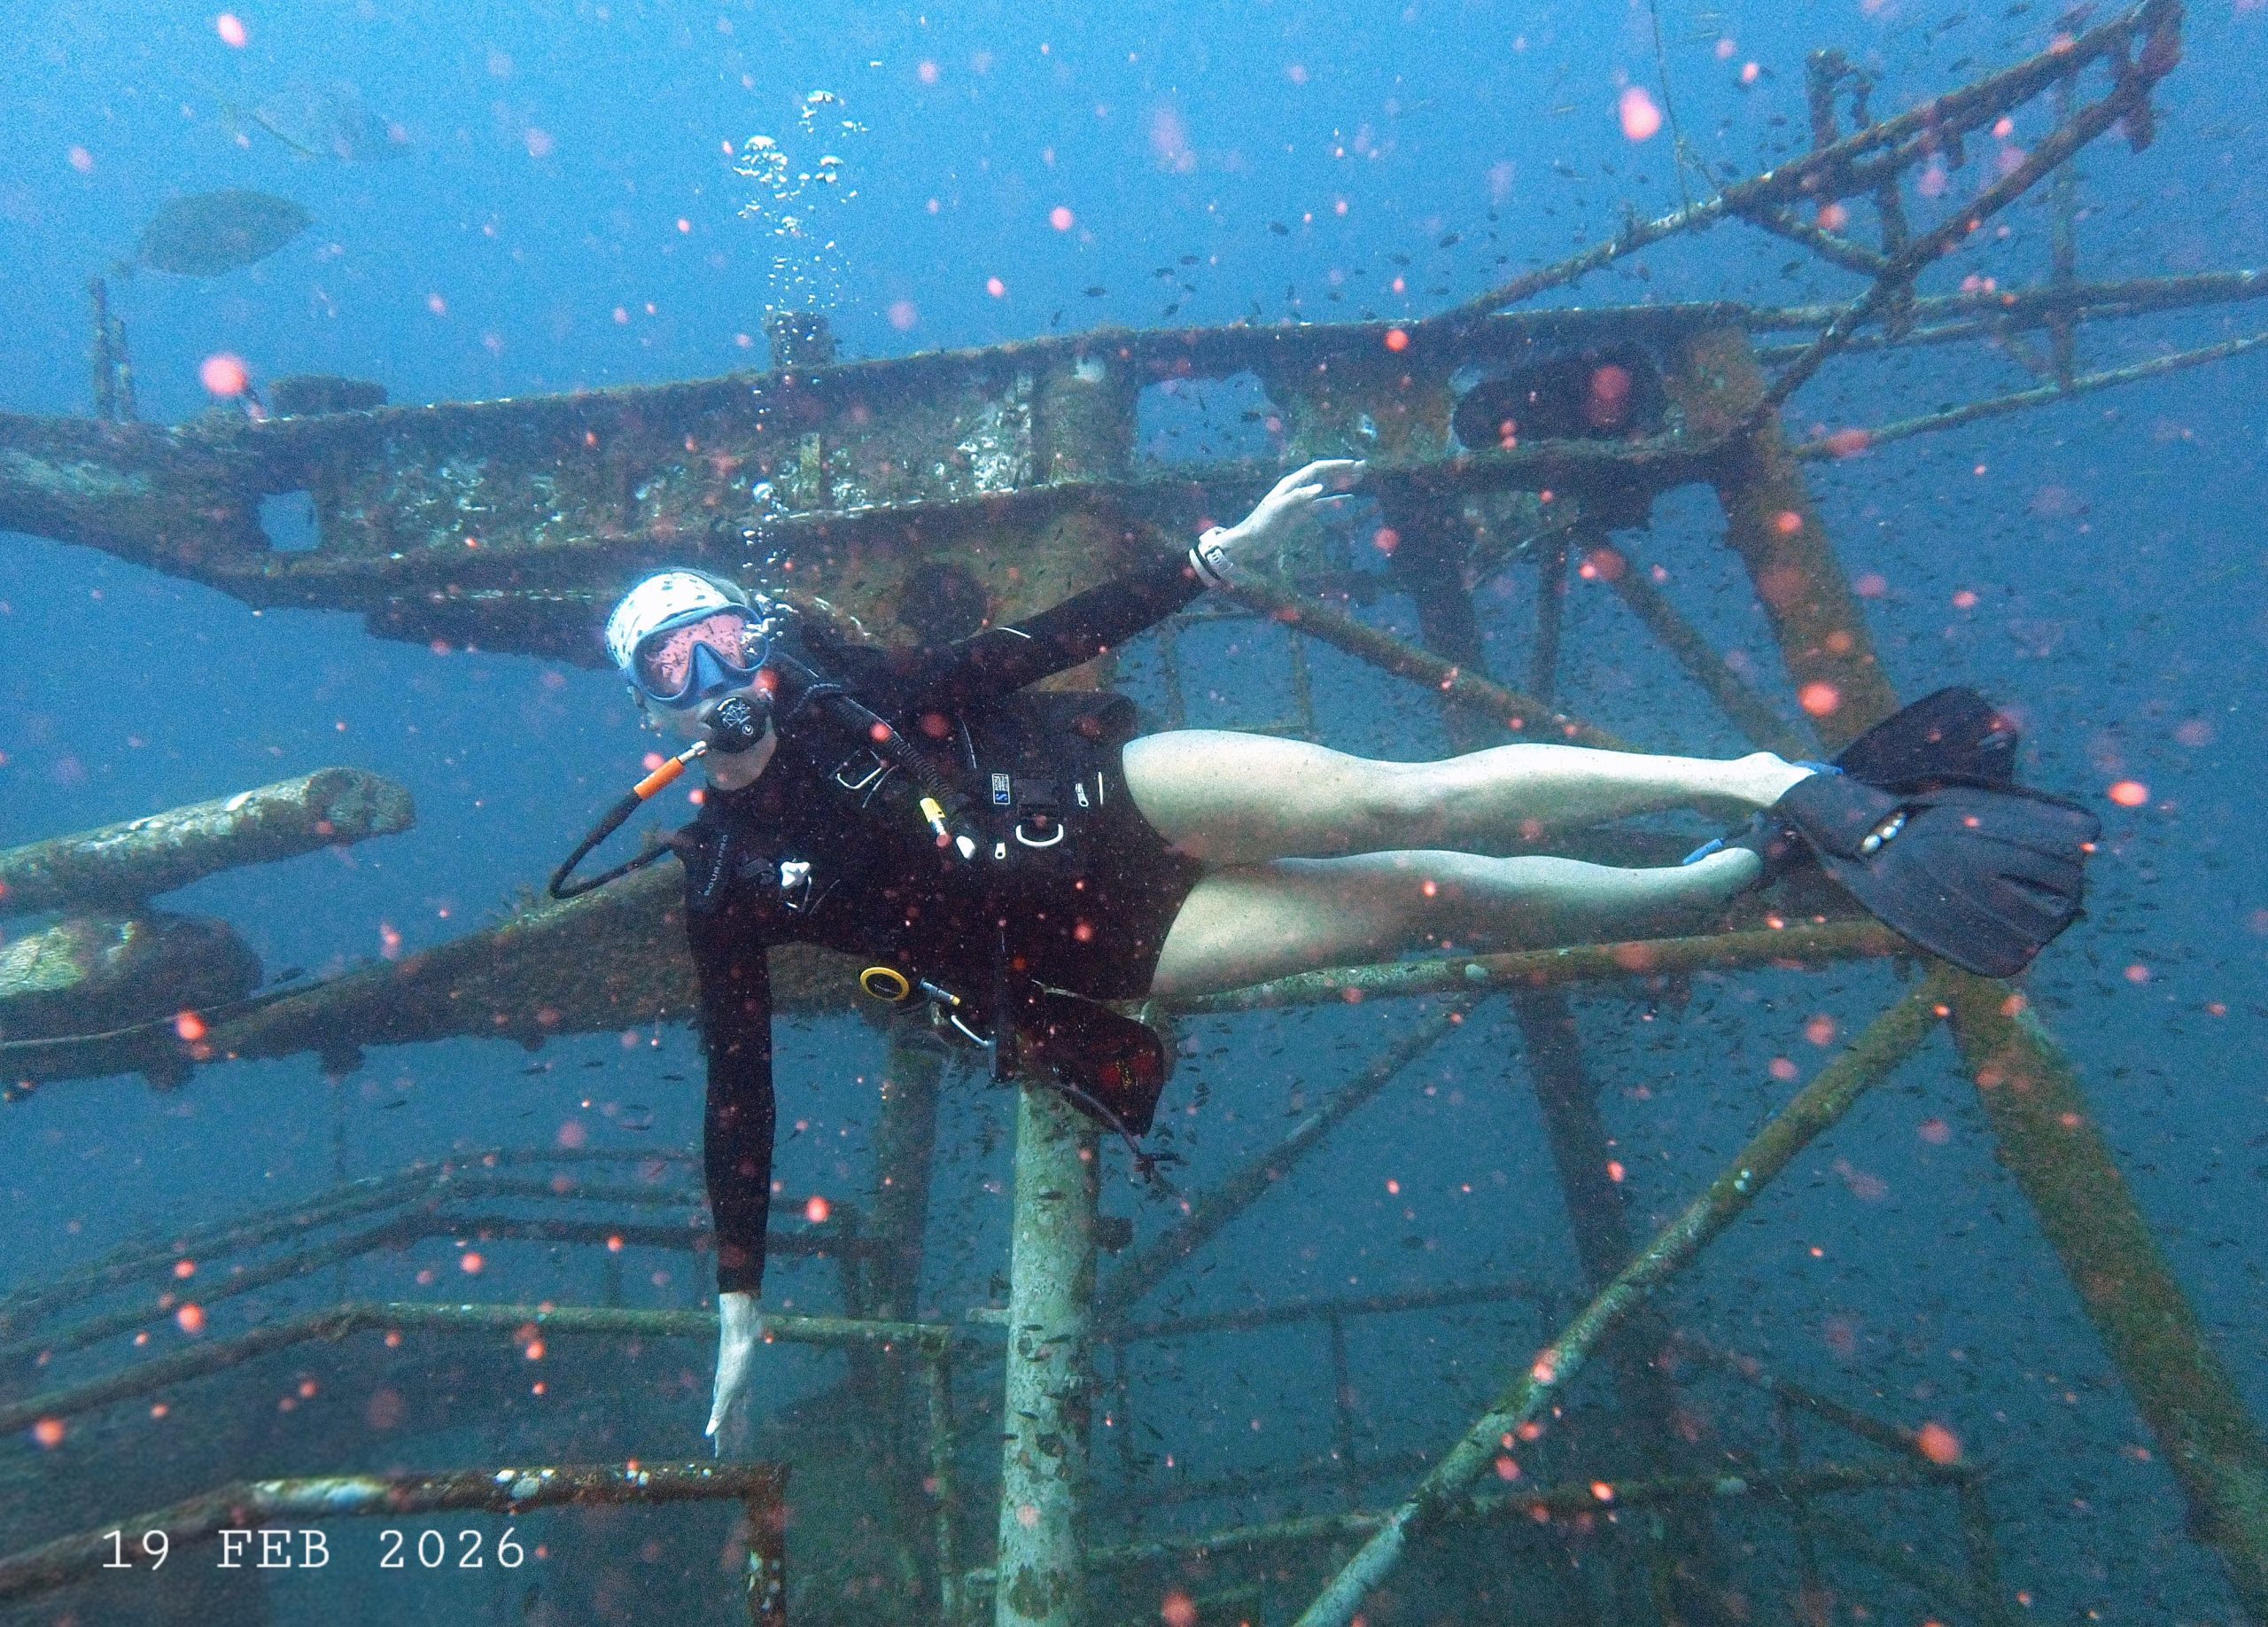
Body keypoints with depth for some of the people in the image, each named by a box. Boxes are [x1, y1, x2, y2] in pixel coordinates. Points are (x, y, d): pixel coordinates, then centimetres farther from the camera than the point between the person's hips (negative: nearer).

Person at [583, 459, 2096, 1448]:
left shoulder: (848, 685, 8)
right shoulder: (727, 886, 4)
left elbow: (1022, 647, 9)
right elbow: (739, 1095, 7)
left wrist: (1220, 553, 5)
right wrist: (740, 1305, 9)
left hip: (1113, 800, 1)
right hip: (1089, 948, -1)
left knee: (1398, 805, -22)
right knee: (1431, 899, -12)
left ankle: (1771, 783, -11)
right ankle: (1759, 869, -3)